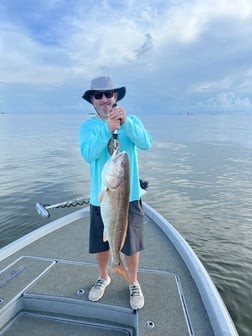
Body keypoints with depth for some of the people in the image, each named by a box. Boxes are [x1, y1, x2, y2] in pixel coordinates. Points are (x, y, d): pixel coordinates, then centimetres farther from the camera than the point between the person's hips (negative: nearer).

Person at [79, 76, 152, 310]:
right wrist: (108, 128, -32)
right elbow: (88, 154, -20)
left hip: (129, 195, 0)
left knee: (131, 244, 11)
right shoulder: (88, 126, -2)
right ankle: (104, 277, 45)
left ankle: (133, 283, 37)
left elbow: (146, 144, -18)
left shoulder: (132, 120, -1)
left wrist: (125, 122, -32)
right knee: (100, 243, 17)